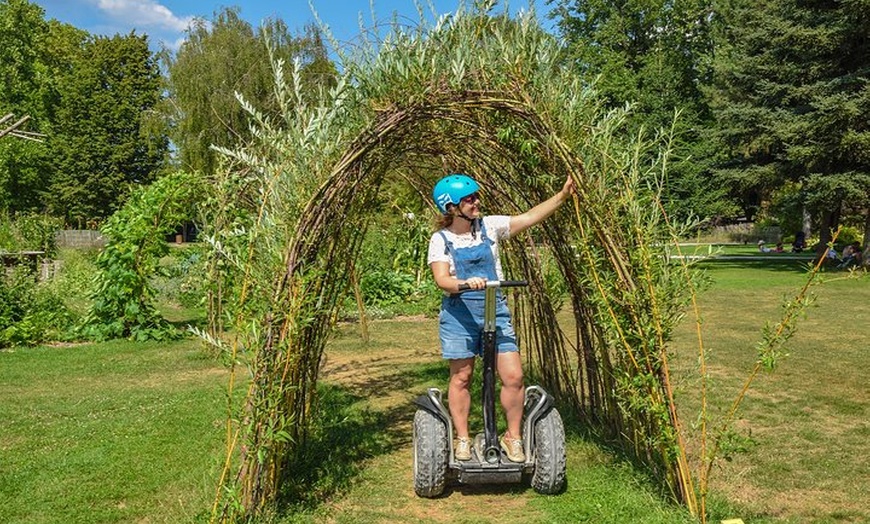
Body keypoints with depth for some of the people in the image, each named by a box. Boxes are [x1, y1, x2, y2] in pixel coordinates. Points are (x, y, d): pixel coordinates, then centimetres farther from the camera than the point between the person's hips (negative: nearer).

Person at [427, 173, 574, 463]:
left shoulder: (489, 226, 3)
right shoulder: (440, 240, -3)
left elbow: (529, 217, 0)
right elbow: (442, 280, -15)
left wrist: (563, 195, -8)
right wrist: (465, 283, -35)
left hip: (495, 311, 2)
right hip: (459, 314, -2)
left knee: (513, 376, -4)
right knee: (461, 378, 7)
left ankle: (513, 437, 14)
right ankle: (462, 439, 23)